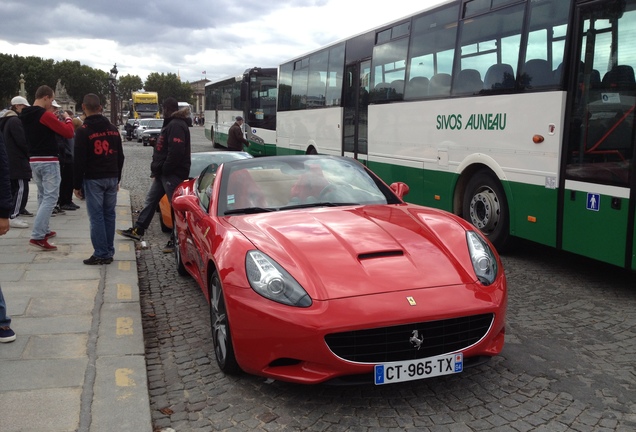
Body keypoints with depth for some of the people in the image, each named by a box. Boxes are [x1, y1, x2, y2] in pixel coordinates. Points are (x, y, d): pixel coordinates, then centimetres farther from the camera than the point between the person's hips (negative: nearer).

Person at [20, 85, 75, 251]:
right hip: (48, 161, -9)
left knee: (43, 196, 20)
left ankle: (43, 230, 28)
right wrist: (67, 119, 3)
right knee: (50, 198, -7)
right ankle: (37, 236, -14)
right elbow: (69, 133, -15)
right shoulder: (46, 115, -15)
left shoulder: (25, 115, 10)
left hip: (34, 160, 9)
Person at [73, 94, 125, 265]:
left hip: (93, 179, -5)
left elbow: (79, 161, -10)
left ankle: (101, 254, -2)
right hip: (111, 178, 6)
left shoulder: (83, 131, -9)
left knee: (96, 216, -3)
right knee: (109, 214, 9)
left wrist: (76, 185, -4)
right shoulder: (113, 129, 9)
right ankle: (109, 252, 14)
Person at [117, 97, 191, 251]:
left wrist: (164, 169, -17)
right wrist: (157, 169, 15)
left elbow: (176, 152, -27)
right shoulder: (171, 124, 18)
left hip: (173, 174, -11)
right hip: (164, 173, 11)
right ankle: (138, 230, 26)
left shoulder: (176, 126, -17)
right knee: (150, 199, 16)